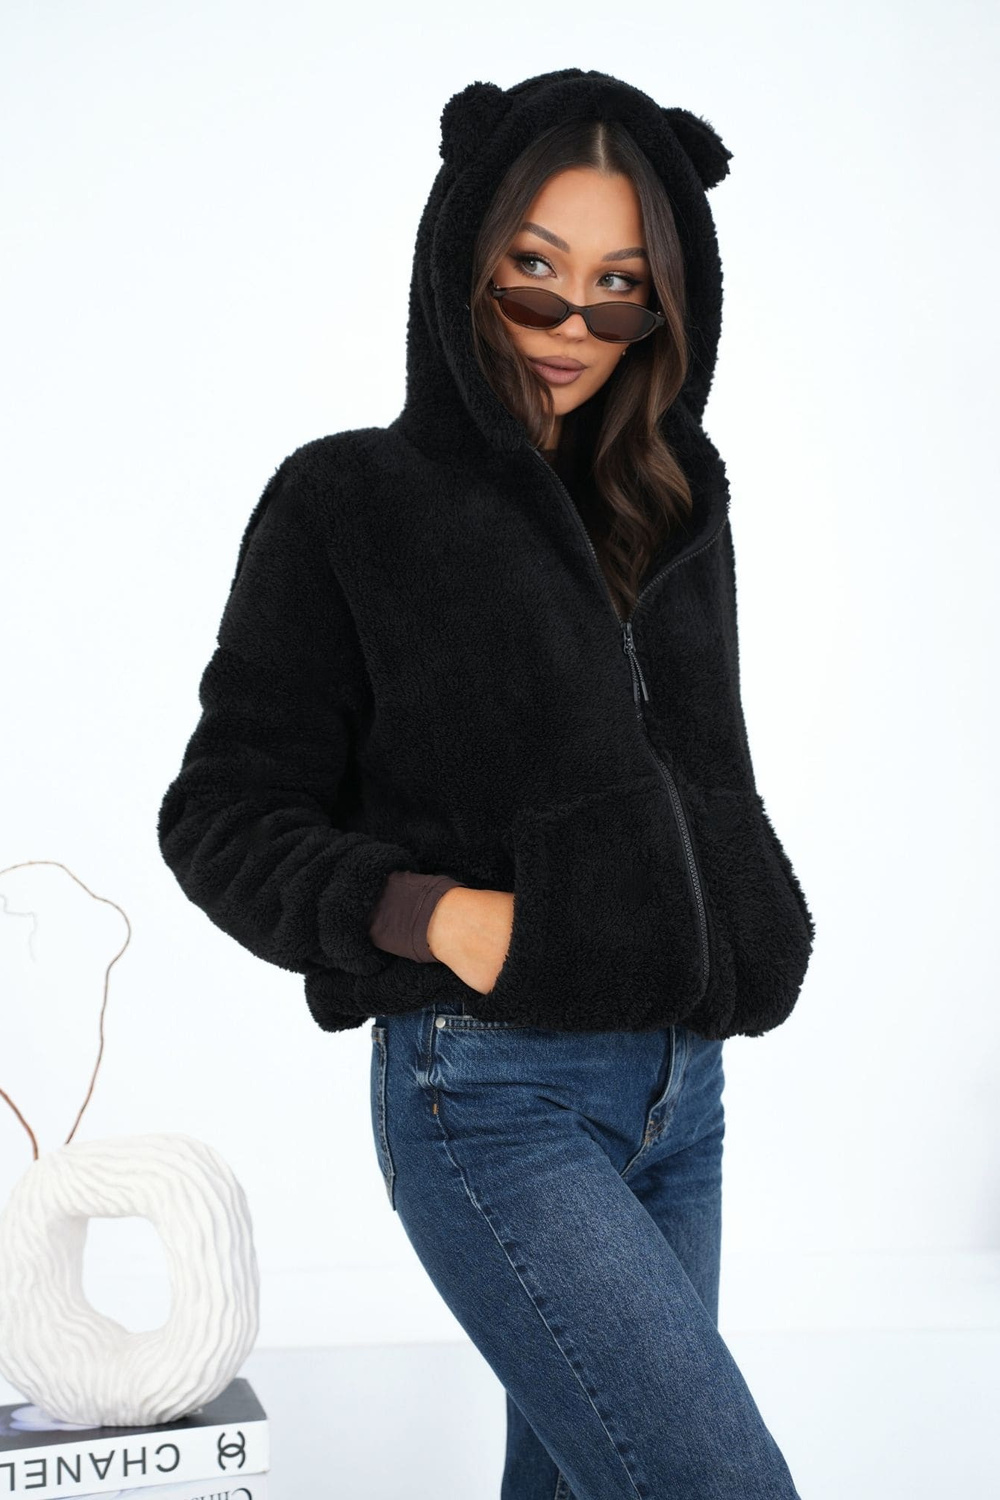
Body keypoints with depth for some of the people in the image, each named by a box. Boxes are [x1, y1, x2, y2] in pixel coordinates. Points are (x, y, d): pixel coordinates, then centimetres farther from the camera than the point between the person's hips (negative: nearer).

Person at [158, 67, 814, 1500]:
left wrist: (748, 943, 6)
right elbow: (222, 816, -5)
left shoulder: (671, 500, 12)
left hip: (680, 1083, 6)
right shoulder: (353, 502, -5)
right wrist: (438, 916, -19)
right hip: (492, 1096, -6)